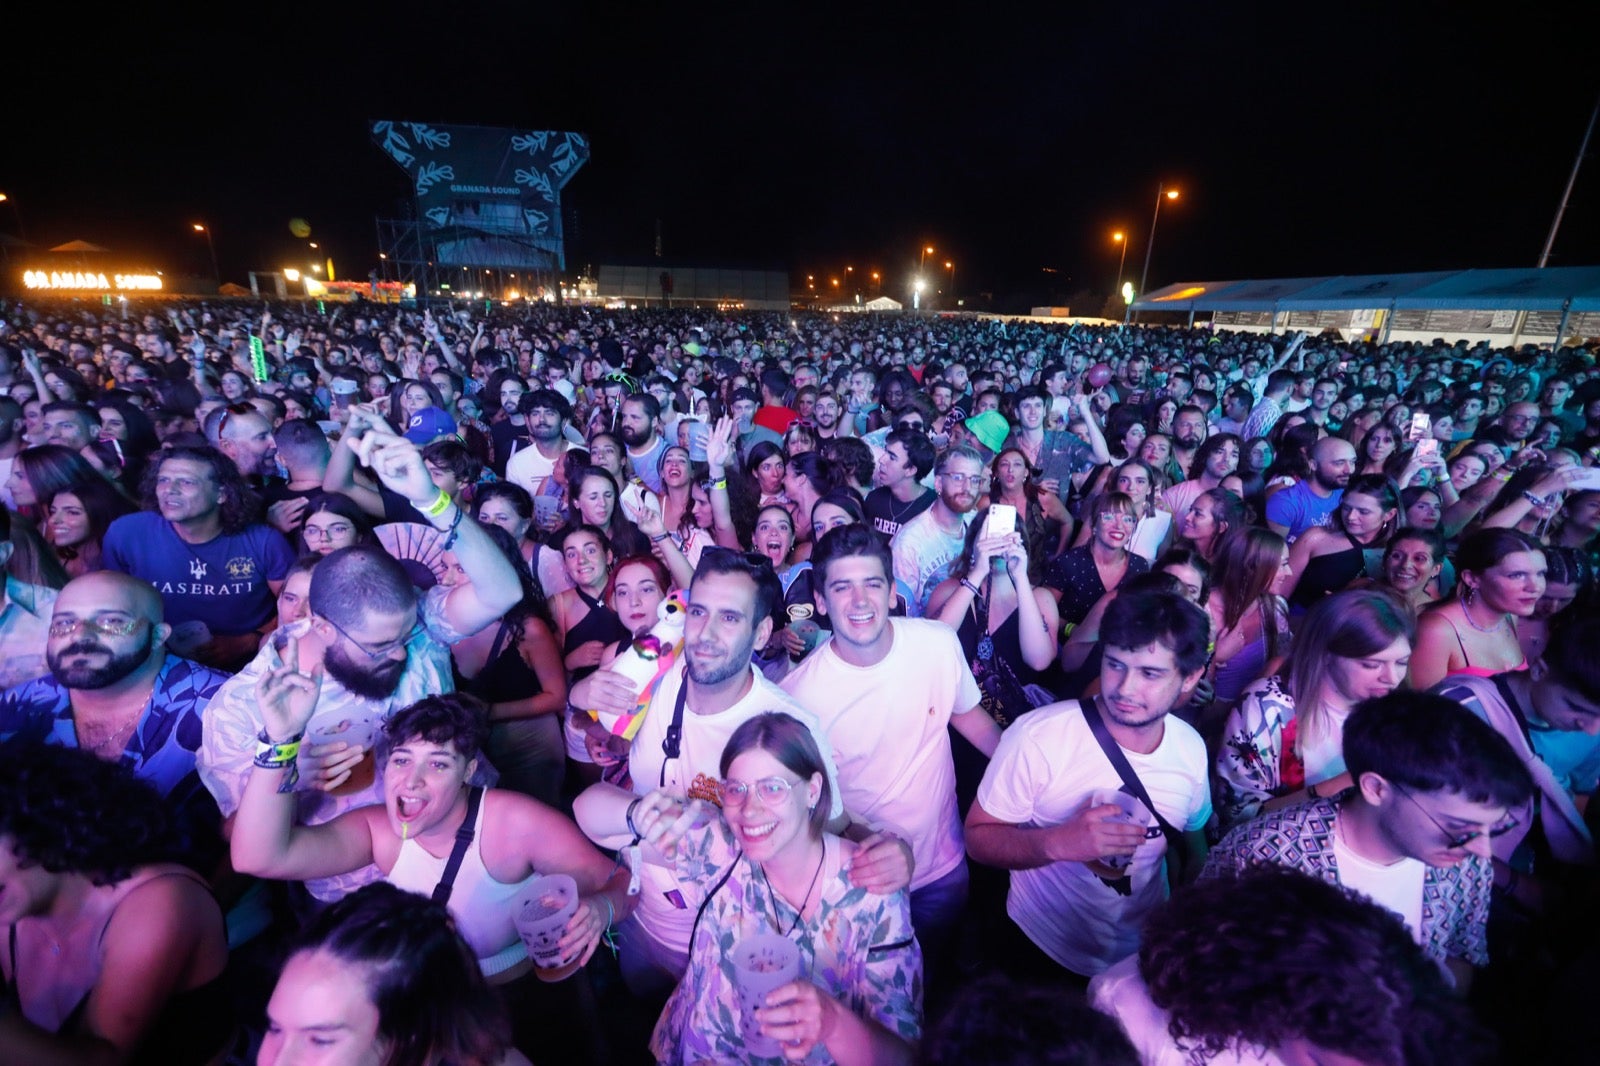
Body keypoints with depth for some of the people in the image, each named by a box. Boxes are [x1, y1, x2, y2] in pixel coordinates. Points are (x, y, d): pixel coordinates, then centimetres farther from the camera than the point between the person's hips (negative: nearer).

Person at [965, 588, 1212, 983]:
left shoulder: (1191, 747, -12)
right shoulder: (1037, 736, -28)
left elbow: (1192, 844, 6)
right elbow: (978, 837, -21)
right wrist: (1057, 843, -37)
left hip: (1144, 956, 4)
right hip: (1041, 952, -4)